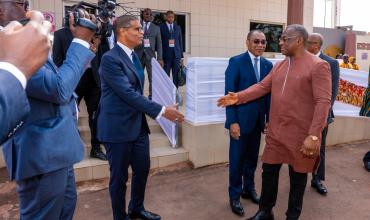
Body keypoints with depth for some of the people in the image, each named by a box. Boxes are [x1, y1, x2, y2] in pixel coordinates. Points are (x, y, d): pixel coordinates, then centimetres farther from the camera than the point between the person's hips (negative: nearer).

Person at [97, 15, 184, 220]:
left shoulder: (133, 55, 10)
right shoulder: (110, 58, -17)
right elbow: (128, 93, -24)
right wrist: (161, 111, -25)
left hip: (138, 124, 8)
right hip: (118, 127, -8)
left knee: (143, 169, 18)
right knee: (119, 176, 8)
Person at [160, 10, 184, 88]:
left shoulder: (178, 28, 13)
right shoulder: (161, 27, 3)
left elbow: (180, 42, 13)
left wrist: (182, 56, 8)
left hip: (176, 54, 3)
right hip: (166, 55, -3)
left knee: (176, 76, 2)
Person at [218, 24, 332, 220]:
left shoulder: (318, 66, -11)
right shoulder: (279, 66, 10)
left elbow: (323, 102, -17)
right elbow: (262, 87, 7)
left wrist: (313, 136, -22)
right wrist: (238, 97, -8)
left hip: (301, 135, -5)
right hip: (275, 132, 6)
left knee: (297, 177, 12)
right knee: (269, 172, 14)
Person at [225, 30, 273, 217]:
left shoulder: (268, 65, 7)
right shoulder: (236, 62, -9)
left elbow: (268, 93, 8)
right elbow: (230, 93, -12)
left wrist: (269, 118, 6)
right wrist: (233, 121, -16)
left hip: (258, 120, 5)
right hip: (240, 119, -5)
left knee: (252, 157, 17)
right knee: (236, 159, 6)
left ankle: (249, 189, 36)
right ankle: (235, 196, 22)